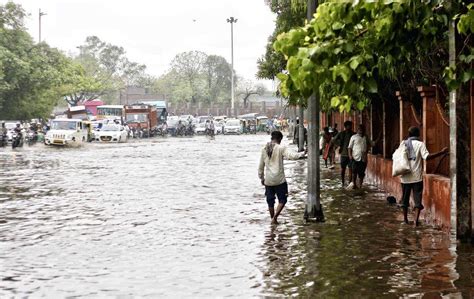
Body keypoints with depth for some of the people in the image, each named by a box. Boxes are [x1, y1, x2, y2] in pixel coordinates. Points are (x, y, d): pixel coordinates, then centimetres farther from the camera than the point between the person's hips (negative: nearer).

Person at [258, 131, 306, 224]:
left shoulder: (264, 150, 6)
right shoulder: (281, 148, -9)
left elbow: (261, 166, 11)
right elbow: (291, 155, -23)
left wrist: (261, 178, 21)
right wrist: (303, 153, -13)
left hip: (268, 181, 4)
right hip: (279, 180, -4)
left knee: (270, 201, 14)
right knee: (282, 199, 7)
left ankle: (273, 218, 21)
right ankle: (275, 217, -6)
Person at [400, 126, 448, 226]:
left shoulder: (403, 143, 7)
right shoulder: (420, 144, -6)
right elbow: (426, 157, -20)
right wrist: (441, 153, -19)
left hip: (405, 177, 4)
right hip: (417, 177, -4)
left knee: (405, 198, 16)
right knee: (418, 199, -1)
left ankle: (405, 219, 24)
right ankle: (416, 220, -11)